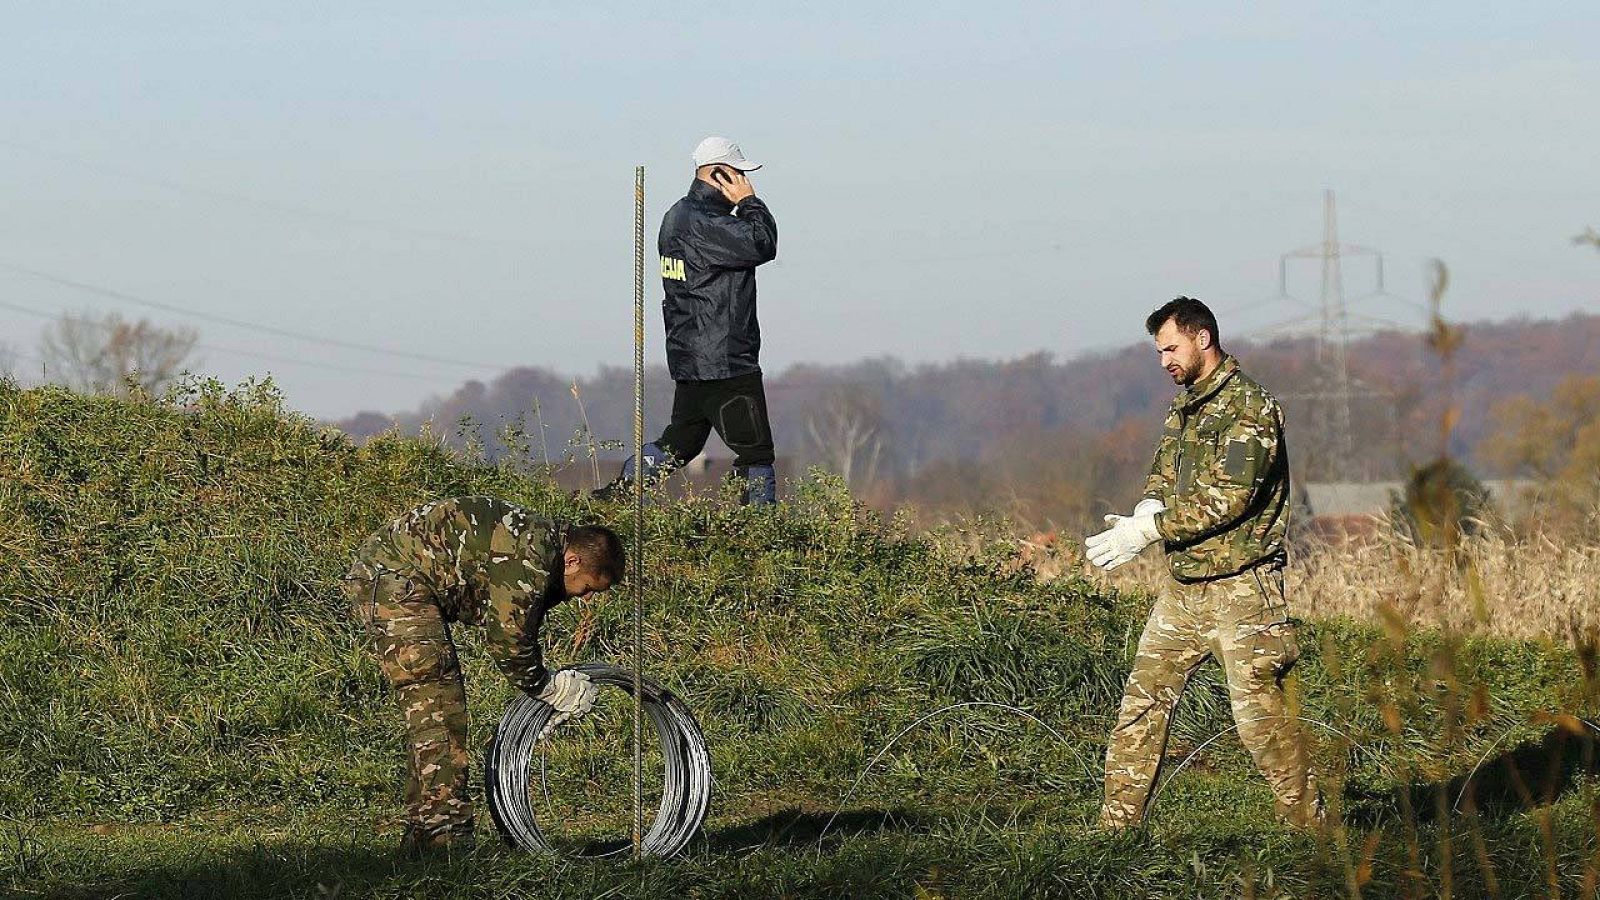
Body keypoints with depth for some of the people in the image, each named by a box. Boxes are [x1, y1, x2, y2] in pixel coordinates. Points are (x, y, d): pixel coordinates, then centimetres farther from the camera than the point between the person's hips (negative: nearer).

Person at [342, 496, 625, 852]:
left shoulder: (543, 540, 13)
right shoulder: (529, 555, -19)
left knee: (435, 712, 14)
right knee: (438, 711, -12)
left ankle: (421, 836, 17)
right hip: (395, 579, -11)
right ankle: (445, 837, -15)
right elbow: (506, 637, -19)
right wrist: (549, 688, -6)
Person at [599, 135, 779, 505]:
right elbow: (761, 245, -23)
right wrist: (749, 202, -12)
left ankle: (611, 496, 18)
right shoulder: (702, 223, -19)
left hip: (689, 360, 10)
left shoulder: (678, 216, 15)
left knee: (680, 443, 18)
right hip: (725, 363, -10)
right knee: (756, 450, -4)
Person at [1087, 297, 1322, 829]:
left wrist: (1147, 531, -21)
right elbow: (1163, 477, 16)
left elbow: (1227, 499, -21)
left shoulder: (1248, 407, -13)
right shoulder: (1186, 407, 15)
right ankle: (1117, 822, 10)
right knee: (1143, 698, 6)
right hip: (1183, 586, 9)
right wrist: (1149, 508, -9)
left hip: (1239, 589, -9)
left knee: (1259, 711, -7)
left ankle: (1308, 824, 3)